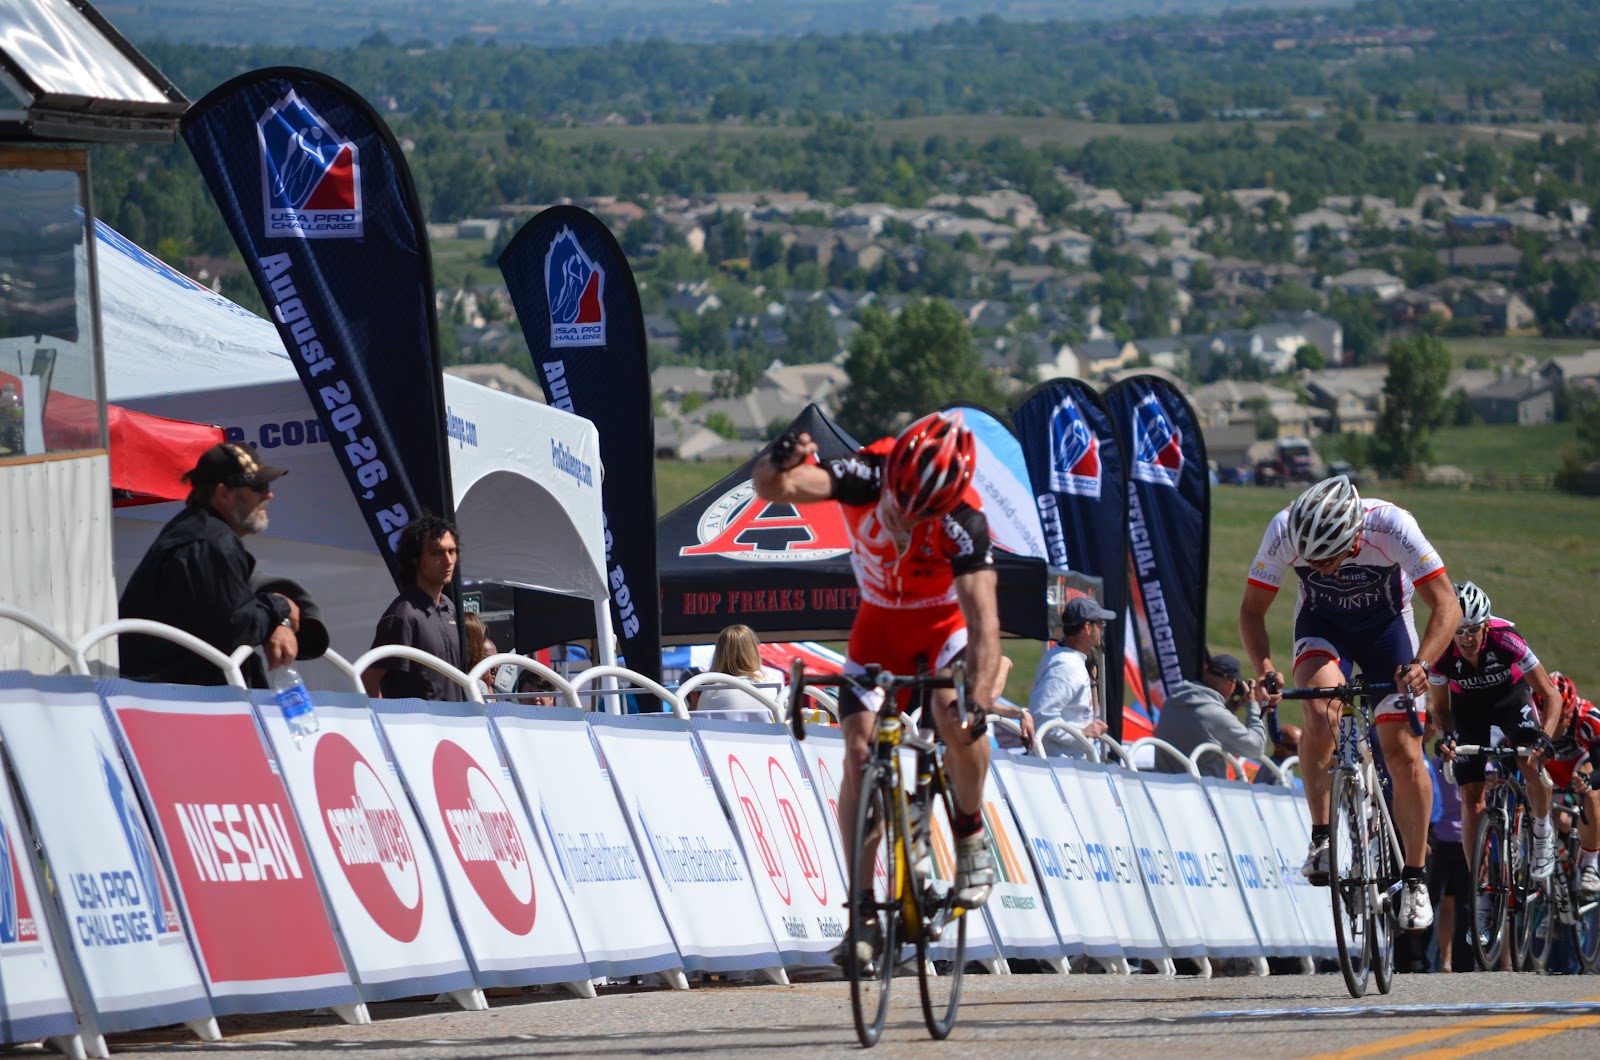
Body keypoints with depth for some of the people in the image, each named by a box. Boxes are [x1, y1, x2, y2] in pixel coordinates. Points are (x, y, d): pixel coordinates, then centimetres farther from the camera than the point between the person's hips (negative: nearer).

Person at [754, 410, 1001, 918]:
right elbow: (776, 487, -41)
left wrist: (979, 698, -55)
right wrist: (778, 466, -67)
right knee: (859, 752, -11)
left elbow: (983, 618, -39)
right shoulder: (864, 476, -29)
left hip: (943, 624, -2)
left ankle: (970, 835, -6)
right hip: (878, 624, 2)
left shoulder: (963, 522, -33)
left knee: (955, 715, -31)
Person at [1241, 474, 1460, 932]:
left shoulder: (1391, 525, -34)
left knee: (1402, 749, -9)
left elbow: (1446, 605, -30)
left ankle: (1414, 878, 6)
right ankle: (1321, 839, -20)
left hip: (1385, 624, 0)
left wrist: (1421, 663, -46)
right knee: (1321, 707, -30)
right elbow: (1252, 609, -18)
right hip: (1322, 624, 0)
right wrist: (1264, 669, -35)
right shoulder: (1284, 531, -30)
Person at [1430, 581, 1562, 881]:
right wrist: (1446, 736, -31)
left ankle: (1543, 833, -3)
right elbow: (1439, 708, -11)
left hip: (1510, 696, -2)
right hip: (1468, 707, 2)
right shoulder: (1442, 654, -29)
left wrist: (1544, 737, -43)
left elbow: (1551, 696, -28)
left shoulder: (1506, 640, -34)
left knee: (1531, 762, -29)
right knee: (1471, 797, -7)